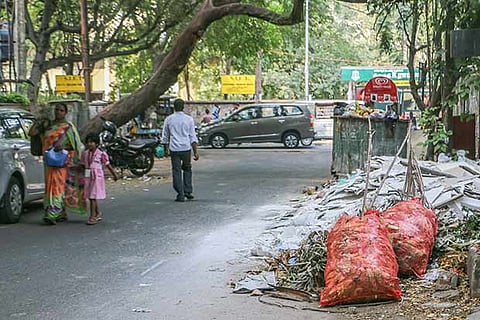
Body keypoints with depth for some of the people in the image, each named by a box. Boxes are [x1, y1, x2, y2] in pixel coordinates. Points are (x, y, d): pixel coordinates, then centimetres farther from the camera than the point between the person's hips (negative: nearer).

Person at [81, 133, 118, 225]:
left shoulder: (101, 154, -8)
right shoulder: (85, 154, 6)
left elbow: (108, 165, -1)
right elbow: (83, 165, 16)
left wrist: (115, 175, 4)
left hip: (97, 177, -5)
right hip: (88, 177, 5)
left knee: (93, 197, -8)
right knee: (91, 197, 12)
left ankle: (92, 217, -5)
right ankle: (98, 214, 29)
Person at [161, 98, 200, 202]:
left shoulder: (169, 119, 4)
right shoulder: (189, 119, 2)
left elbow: (165, 136, 10)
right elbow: (193, 137, 0)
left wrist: (166, 148, 23)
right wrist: (195, 152, 2)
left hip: (174, 149, 0)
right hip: (186, 148, 0)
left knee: (176, 171, 2)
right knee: (187, 169, 18)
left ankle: (180, 195, 0)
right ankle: (188, 192, 14)